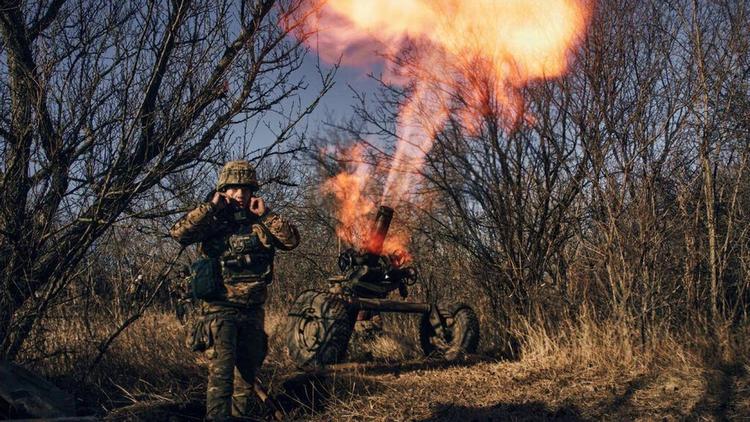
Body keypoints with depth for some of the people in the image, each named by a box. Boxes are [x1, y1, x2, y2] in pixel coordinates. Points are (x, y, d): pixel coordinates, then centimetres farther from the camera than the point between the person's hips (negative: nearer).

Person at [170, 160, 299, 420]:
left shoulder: (260, 222, 8)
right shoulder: (211, 221, -3)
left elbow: (292, 240, -2)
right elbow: (179, 233, -20)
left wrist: (266, 214, -8)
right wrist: (210, 207, -17)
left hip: (253, 309, 5)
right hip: (221, 308, -5)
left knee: (248, 370, 16)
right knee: (221, 371, -15)